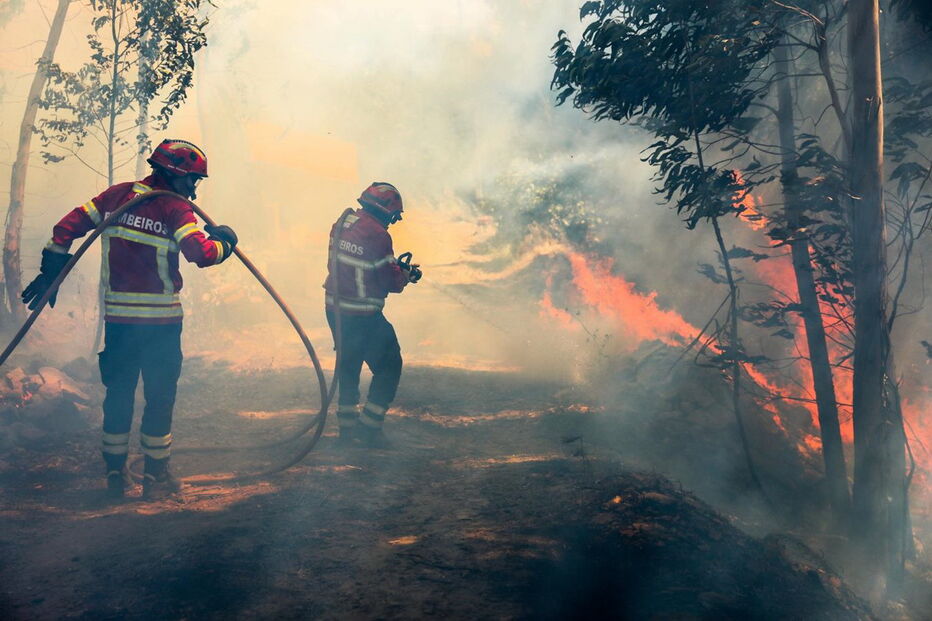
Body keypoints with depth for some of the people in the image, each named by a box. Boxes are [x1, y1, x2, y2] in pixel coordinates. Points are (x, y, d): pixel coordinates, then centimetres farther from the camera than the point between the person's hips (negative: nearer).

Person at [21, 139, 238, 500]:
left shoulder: (116, 196, 7)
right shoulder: (175, 209, -10)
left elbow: (68, 226, 8)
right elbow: (202, 253, -22)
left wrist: (50, 272, 14)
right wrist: (224, 243, -2)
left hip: (117, 317, 5)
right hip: (161, 320, -5)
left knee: (118, 392, 15)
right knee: (160, 395, 6)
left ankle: (115, 473, 23)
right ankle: (155, 476, 14)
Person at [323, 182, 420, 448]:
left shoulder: (341, 224, 5)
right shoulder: (378, 235, -19)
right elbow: (391, 282, -15)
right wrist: (408, 274, 8)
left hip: (335, 309, 8)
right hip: (363, 316, -8)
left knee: (348, 365, 21)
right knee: (388, 366, 8)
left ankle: (347, 426, 28)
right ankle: (370, 426, 7)